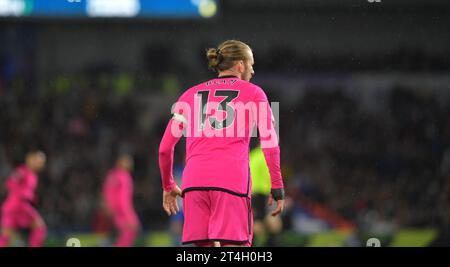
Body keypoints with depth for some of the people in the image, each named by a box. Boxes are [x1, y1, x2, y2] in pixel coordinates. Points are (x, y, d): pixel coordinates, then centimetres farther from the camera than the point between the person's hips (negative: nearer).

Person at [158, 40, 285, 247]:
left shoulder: (191, 95, 21)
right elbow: (270, 144, 3)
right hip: (232, 180, -4)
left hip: (193, 180, 4)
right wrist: (277, 187, 6)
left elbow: (165, 147, 17)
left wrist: (168, 186, 27)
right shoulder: (252, 93, 12)